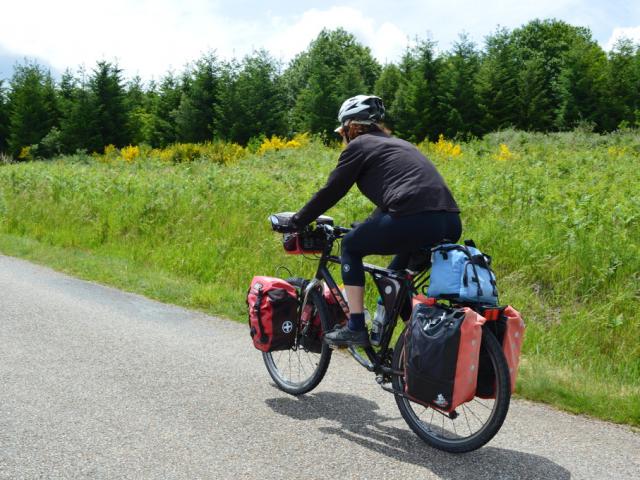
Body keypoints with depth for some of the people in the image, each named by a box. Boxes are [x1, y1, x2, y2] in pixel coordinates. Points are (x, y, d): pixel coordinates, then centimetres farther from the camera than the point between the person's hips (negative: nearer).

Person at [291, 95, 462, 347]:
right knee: (398, 272, 31)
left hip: (414, 223, -8)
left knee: (350, 245, 15)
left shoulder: (359, 145, 9)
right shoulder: (397, 144, 31)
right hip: (452, 225, 8)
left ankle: (355, 328, 10)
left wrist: (296, 222, 20)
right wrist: (367, 229, 49)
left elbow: (330, 192, 9)